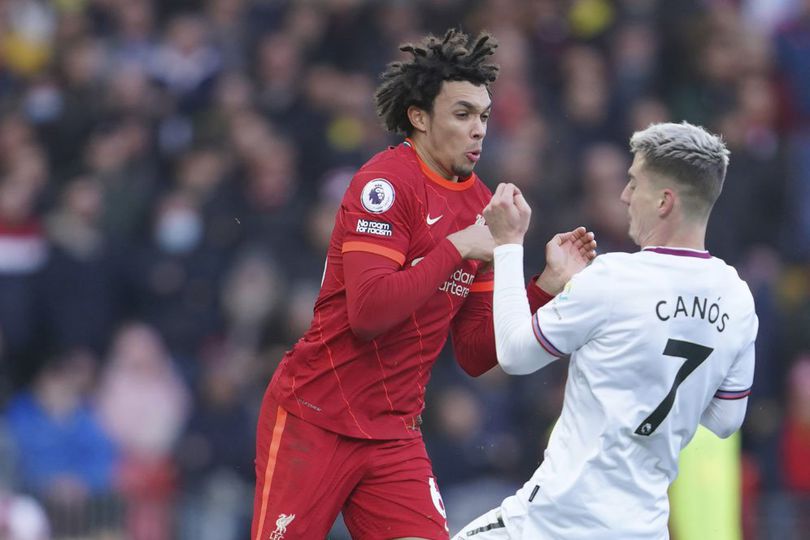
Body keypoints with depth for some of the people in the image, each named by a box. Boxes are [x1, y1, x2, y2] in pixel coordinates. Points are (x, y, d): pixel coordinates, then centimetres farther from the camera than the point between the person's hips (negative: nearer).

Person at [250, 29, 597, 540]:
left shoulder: (479, 204, 9)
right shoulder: (385, 182, -12)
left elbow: (476, 355, 9)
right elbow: (368, 311, -24)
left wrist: (546, 283, -2)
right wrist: (456, 249, -19)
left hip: (395, 434, 6)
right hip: (315, 420, -6)